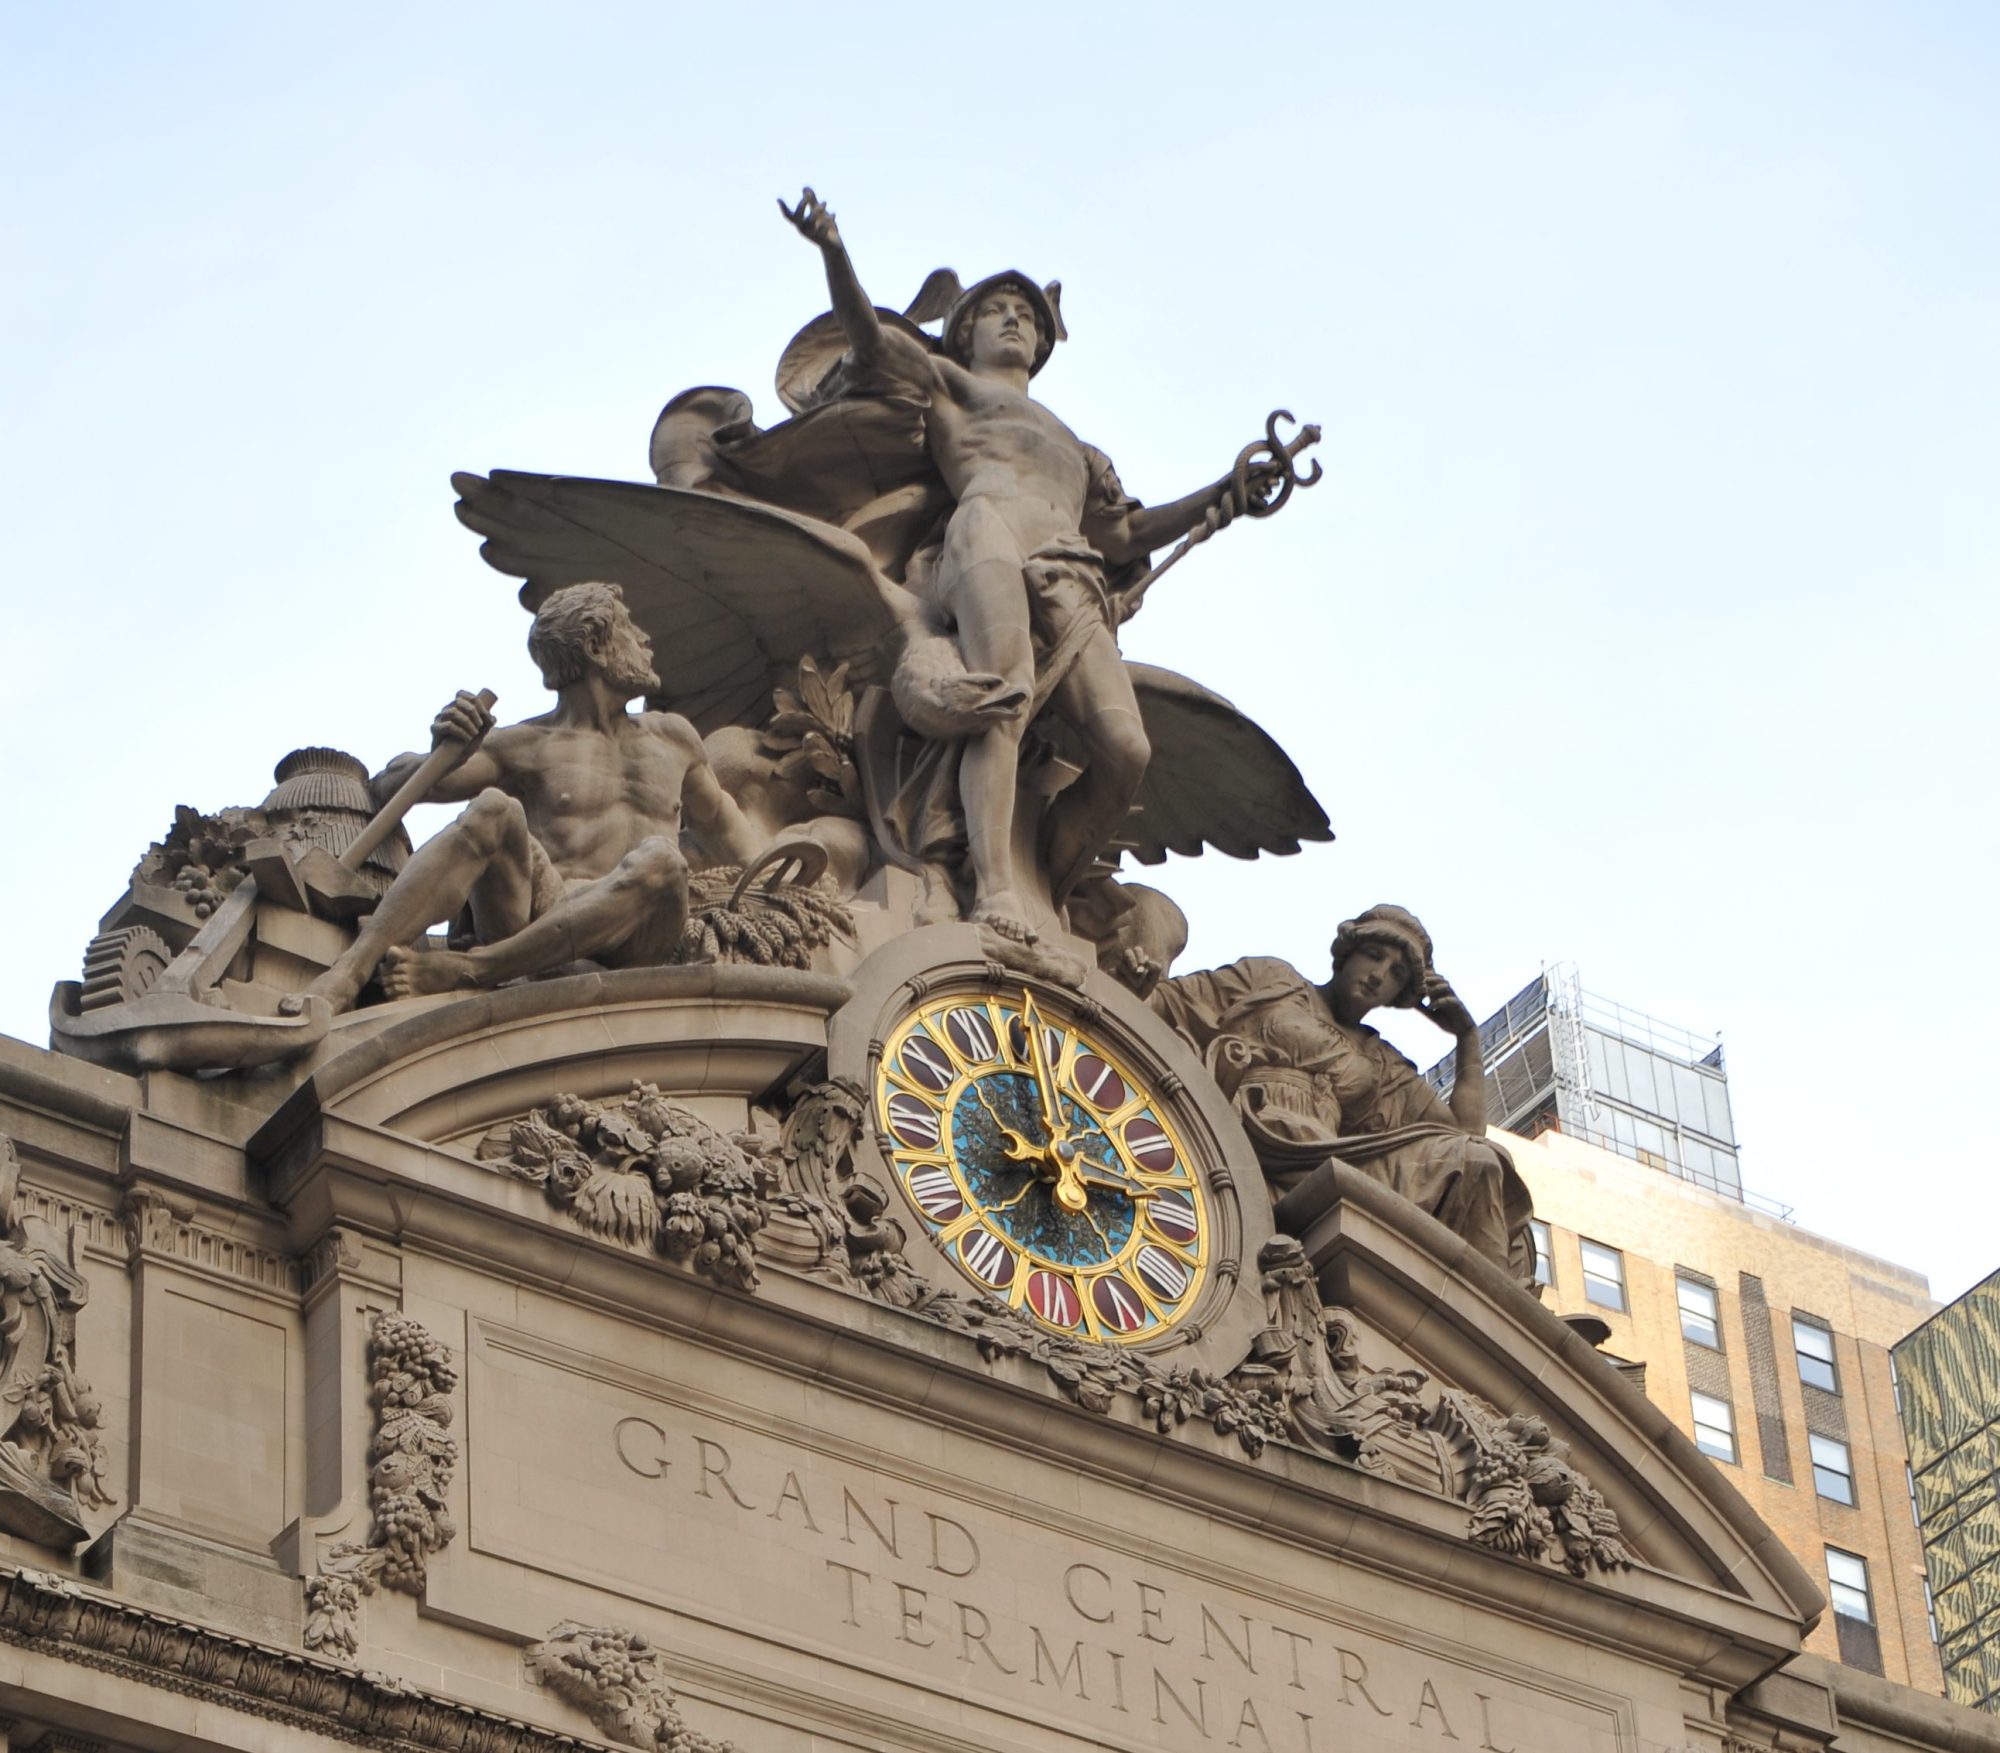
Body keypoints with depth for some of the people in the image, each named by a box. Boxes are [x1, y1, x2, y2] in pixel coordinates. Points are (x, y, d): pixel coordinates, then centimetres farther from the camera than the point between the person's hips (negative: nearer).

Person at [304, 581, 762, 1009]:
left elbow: (720, 822, 43)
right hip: (539, 916, -1)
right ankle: (347, 974, -46)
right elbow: (388, 787, 9)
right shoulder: (526, 746, 16)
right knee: (493, 809, -30)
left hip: (633, 947, 2)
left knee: (660, 858, -33)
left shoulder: (672, 737, 29)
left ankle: (459, 970, -41)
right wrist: (443, 752, -14)